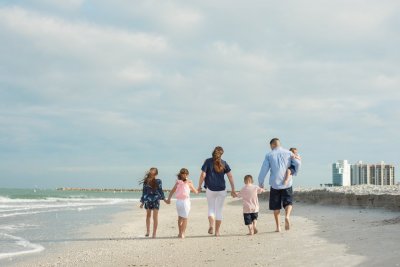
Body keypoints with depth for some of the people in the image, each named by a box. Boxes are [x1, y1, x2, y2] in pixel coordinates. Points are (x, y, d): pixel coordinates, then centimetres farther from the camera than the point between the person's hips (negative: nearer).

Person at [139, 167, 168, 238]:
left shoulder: (145, 181, -4)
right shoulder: (158, 181, -9)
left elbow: (144, 192, -1)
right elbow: (160, 191, -3)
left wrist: (142, 202, 5)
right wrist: (163, 198, 10)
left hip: (147, 200, 1)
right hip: (156, 200, -1)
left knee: (148, 216, 19)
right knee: (155, 217, 3)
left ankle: (148, 231, 16)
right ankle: (154, 234, 3)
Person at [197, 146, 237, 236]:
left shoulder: (208, 161, -2)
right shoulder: (224, 163, 4)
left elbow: (203, 175, -9)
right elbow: (230, 176, 1)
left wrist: (199, 186, 3)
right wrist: (233, 190, 7)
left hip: (210, 189, -1)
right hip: (222, 189, 1)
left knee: (211, 208, 13)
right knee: (219, 210, 11)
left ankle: (211, 226, -11)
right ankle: (217, 231, 12)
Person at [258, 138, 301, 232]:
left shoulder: (269, 155, 2)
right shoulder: (288, 153, 6)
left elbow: (264, 170, 0)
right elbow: (297, 163, -4)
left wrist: (260, 183, 10)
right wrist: (295, 172, 17)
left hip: (275, 184, 0)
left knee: (276, 206, 10)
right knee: (288, 202, 9)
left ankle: (278, 226, 10)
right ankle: (287, 216, -20)